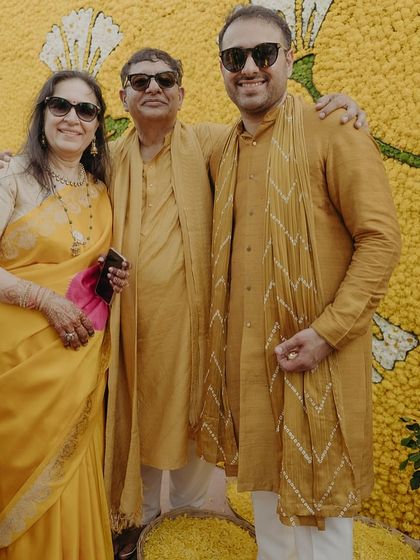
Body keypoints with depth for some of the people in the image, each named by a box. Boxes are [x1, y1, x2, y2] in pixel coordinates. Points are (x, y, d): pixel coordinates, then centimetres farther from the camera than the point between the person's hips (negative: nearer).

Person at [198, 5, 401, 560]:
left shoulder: (333, 134, -10)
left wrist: (328, 331, -20)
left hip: (316, 352, -6)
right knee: (263, 472, 21)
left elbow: (381, 238, -14)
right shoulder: (223, 153, 9)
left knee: (319, 487, 10)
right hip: (245, 351, 6)